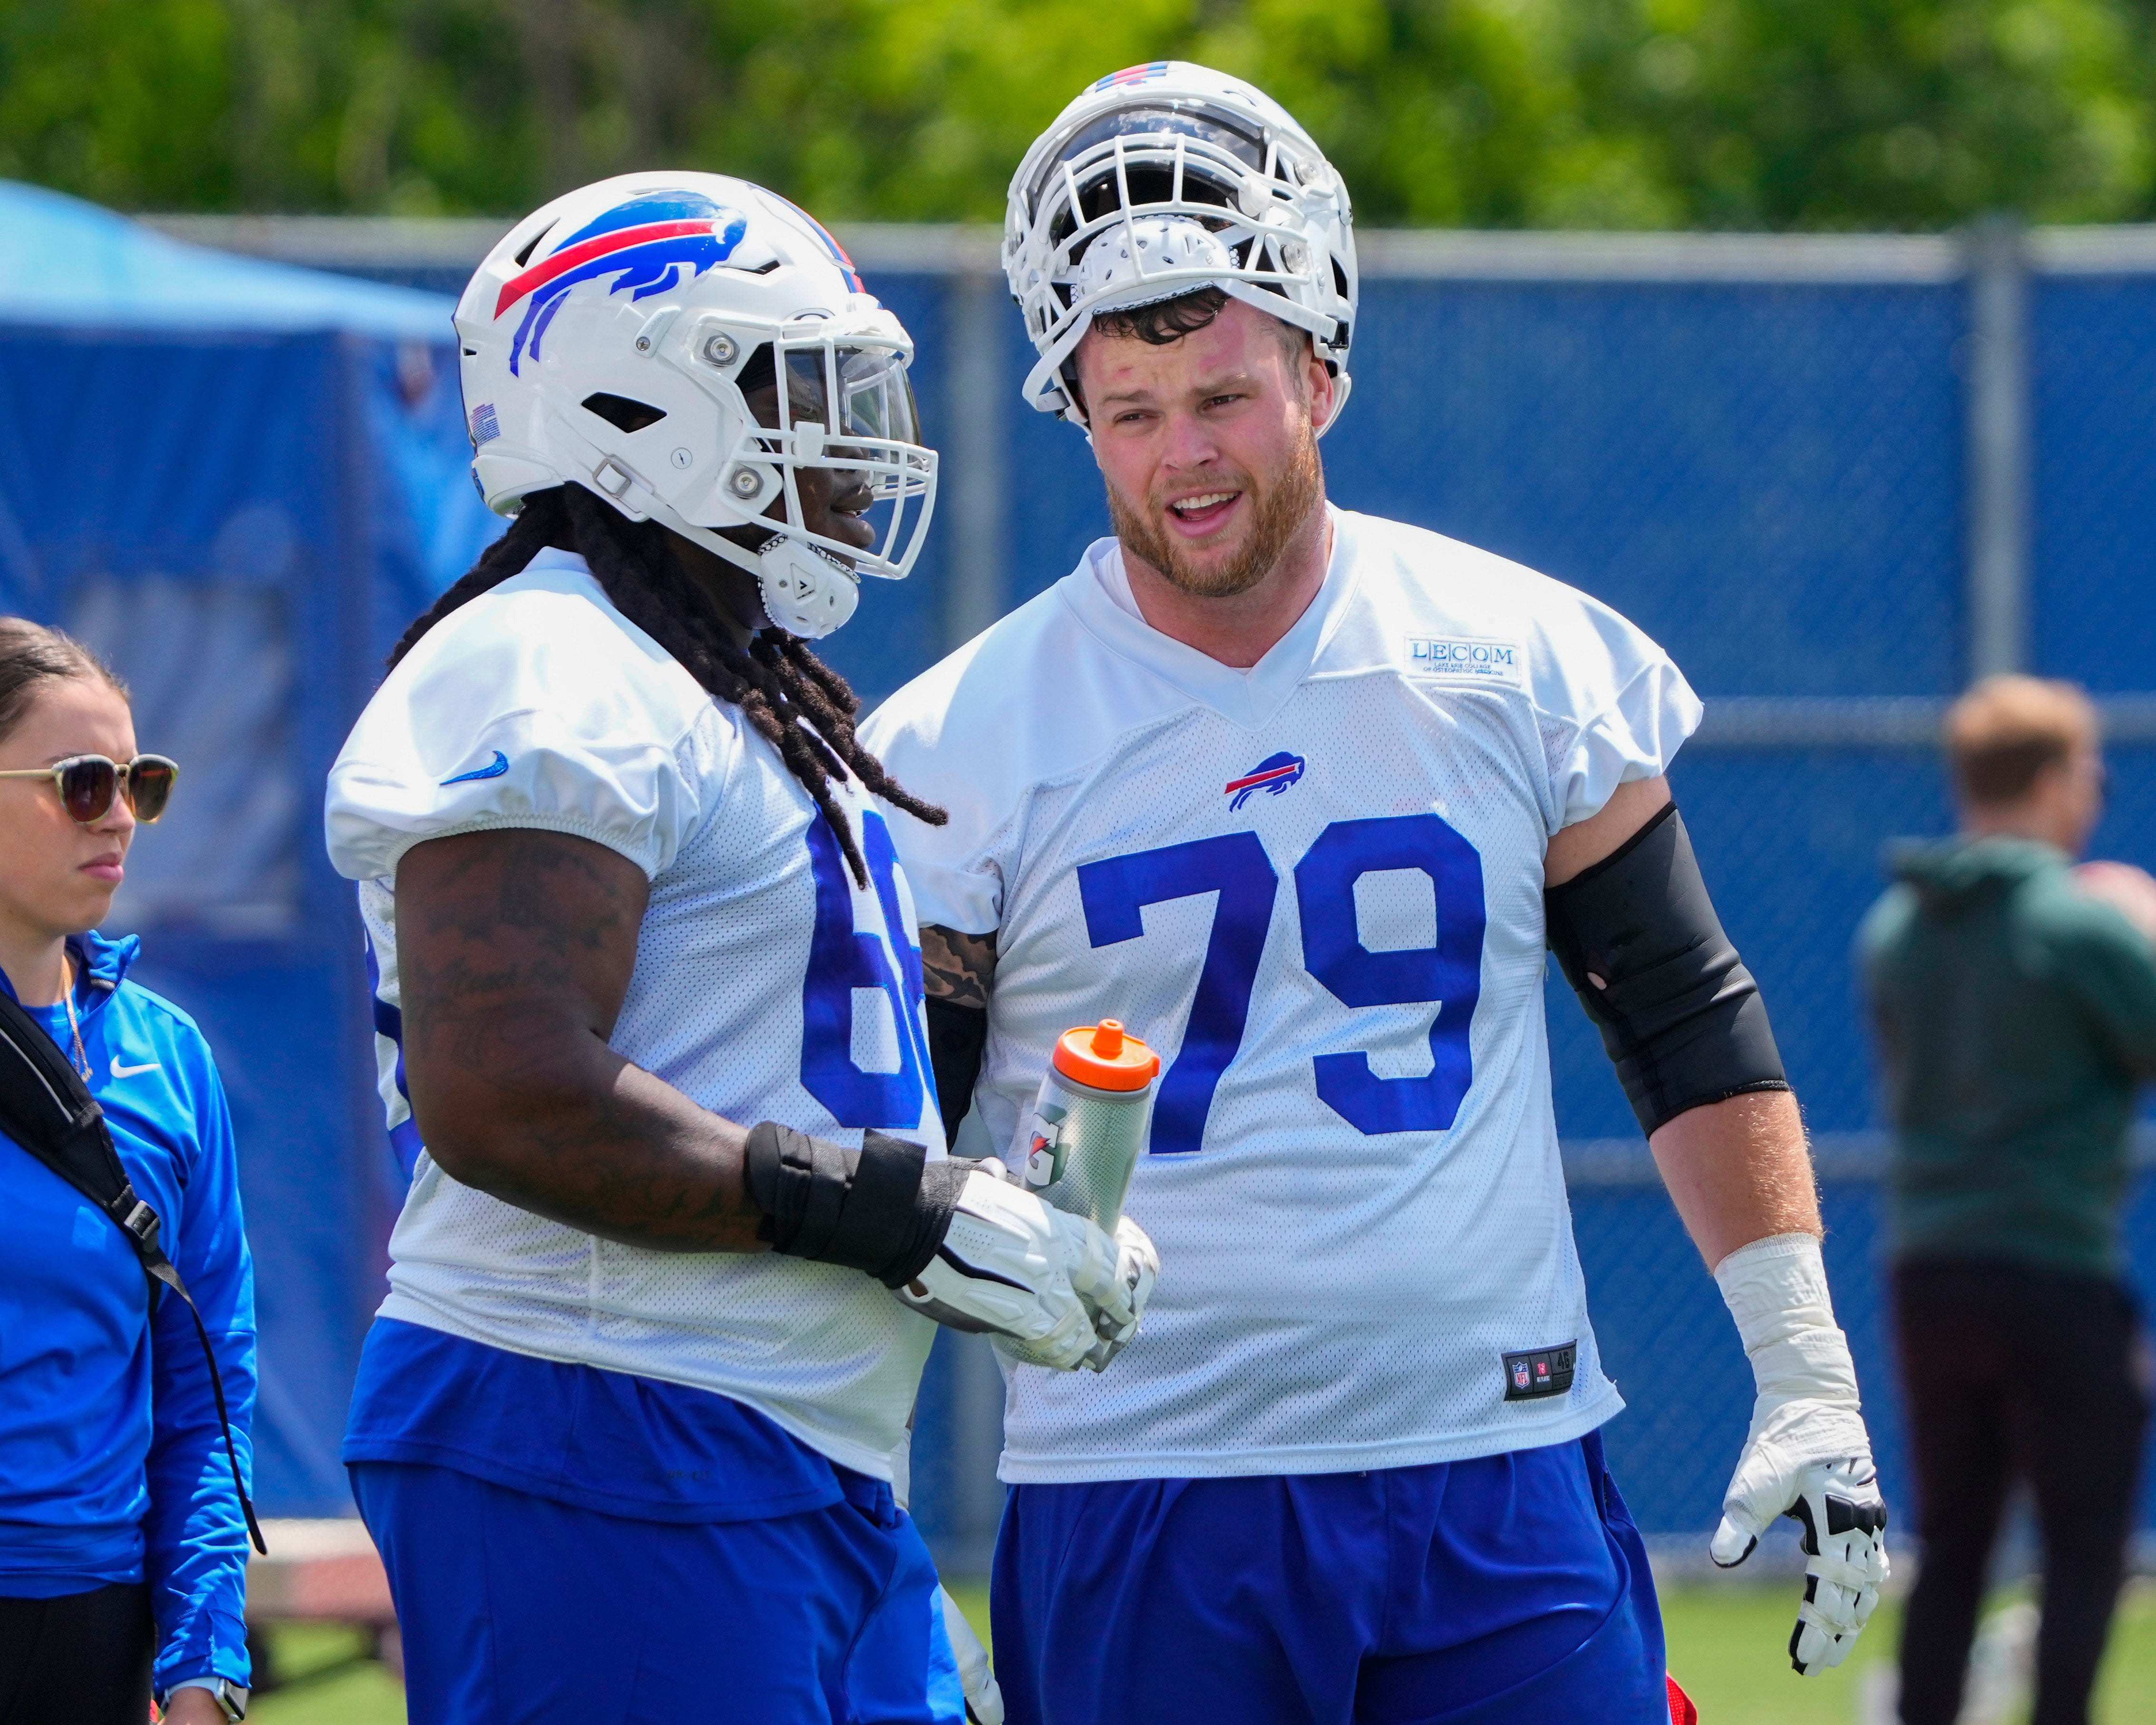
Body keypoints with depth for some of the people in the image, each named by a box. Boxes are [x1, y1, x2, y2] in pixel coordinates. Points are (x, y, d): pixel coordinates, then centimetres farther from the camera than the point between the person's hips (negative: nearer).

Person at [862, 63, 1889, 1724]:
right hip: (1136, 1509, -1)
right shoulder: (967, 746, 0)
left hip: (1502, 1483, 1)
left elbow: (1691, 1026, 12)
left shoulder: (1534, 666, 4)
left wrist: (1807, 1378, 7)